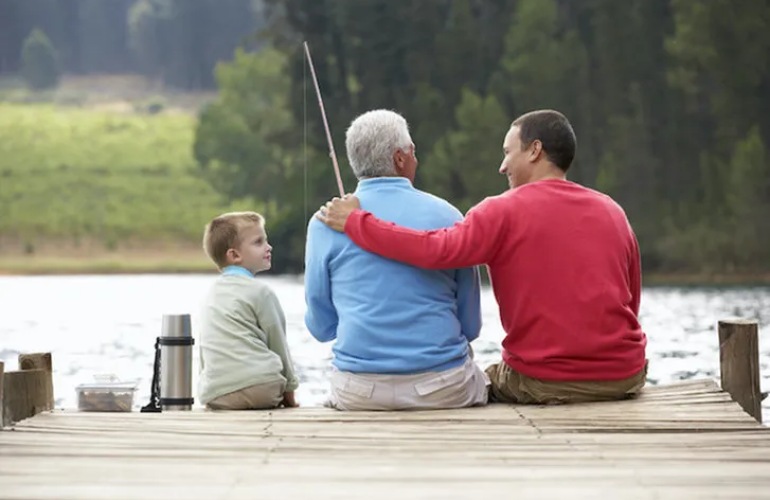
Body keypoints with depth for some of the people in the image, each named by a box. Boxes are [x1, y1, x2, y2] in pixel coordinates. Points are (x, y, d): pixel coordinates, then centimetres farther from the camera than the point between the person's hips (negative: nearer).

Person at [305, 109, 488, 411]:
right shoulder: (446, 216, 0)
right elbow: (471, 325, 6)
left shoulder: (325, 223, -1)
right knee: (478, 383, 31)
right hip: (445, 391, 0)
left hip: (359, 394, 1)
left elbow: (320, 327, 6)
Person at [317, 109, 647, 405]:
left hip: (544, 383, -5)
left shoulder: (504, 212, -7)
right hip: (624, 380, 5)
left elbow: (436, 250, -20)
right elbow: (631, 303, 10)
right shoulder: (613, 212, 7)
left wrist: (354, 221, -11)